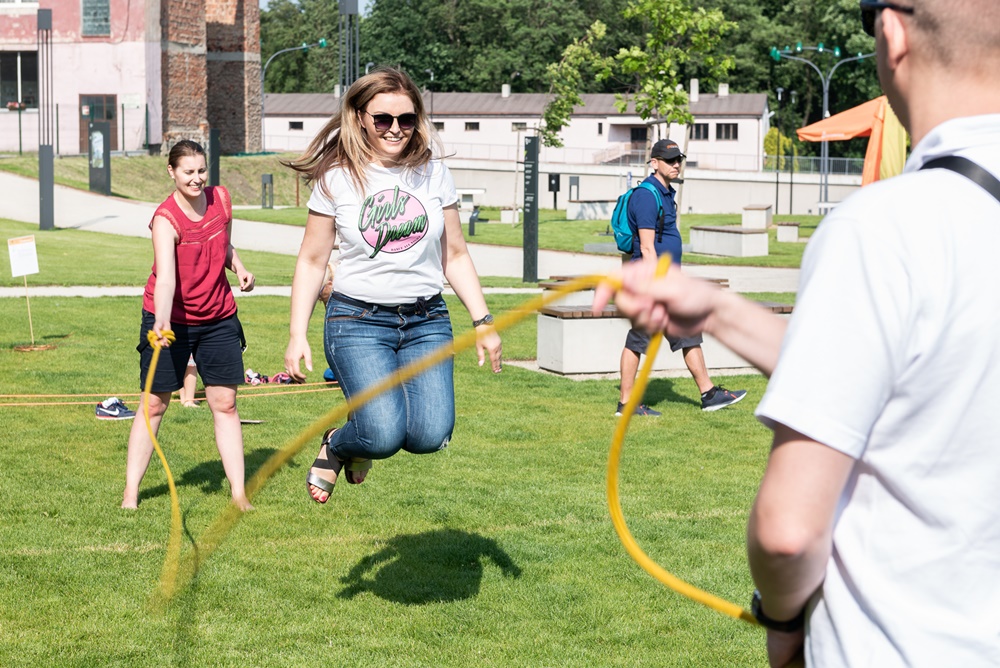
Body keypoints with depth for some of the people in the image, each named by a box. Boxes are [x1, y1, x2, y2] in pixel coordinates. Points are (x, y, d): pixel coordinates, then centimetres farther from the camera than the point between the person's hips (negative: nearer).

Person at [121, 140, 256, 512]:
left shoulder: (221, 199, -3)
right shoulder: (166, 219, -20)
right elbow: (165, 276, -35)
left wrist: (239, 267, -2)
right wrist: (161, 321, -50)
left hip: (219, 319, 4)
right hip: (170, 321, -4)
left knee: (225, 402, 2)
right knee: (155, 404, 1)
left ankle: (239, 492, 7)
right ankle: (130, 491, 10)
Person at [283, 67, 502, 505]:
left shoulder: (433, 174, 7)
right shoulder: (337, 180, 0)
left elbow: (455, 256, 14)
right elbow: (312, 261, 4)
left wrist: (483, 321, 7)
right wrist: (297, 335, -3)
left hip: (427, 321, 3)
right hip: (359, 320, -3)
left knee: (430, 435, -16)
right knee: (384, 436, -22)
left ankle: (369, 434, 19)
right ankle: (336, 445, 15)